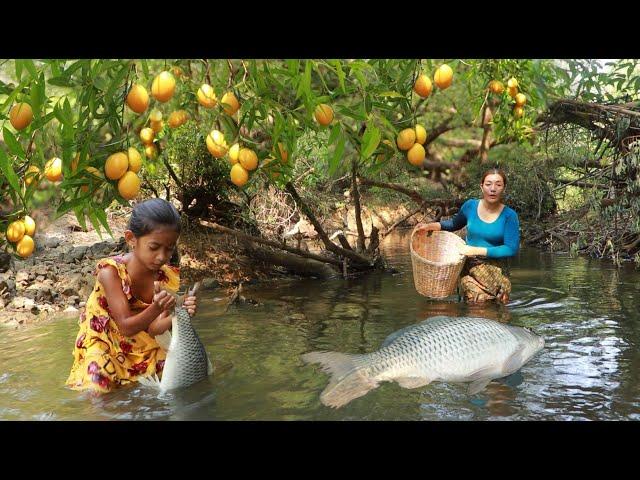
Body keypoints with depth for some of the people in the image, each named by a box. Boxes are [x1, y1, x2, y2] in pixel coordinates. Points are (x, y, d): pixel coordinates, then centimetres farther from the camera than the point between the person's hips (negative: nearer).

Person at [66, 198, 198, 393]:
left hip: (142, 347, 5)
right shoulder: (111, 271, -25)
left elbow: (153, 328, -11)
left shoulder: (167, 276, -12)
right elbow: (126, 327, -26)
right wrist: (156, 309, -44)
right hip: (104, 345, -4)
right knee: (97, 394, -22)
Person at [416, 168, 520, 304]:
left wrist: (477, 250, -16)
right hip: (469, 266, 1)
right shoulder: (470, 206, 2)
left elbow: (512, 249, -11)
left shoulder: (509, 215, -6)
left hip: (495, 268, -1)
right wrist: (432, 226, 6)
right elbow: (454, 224, 22)